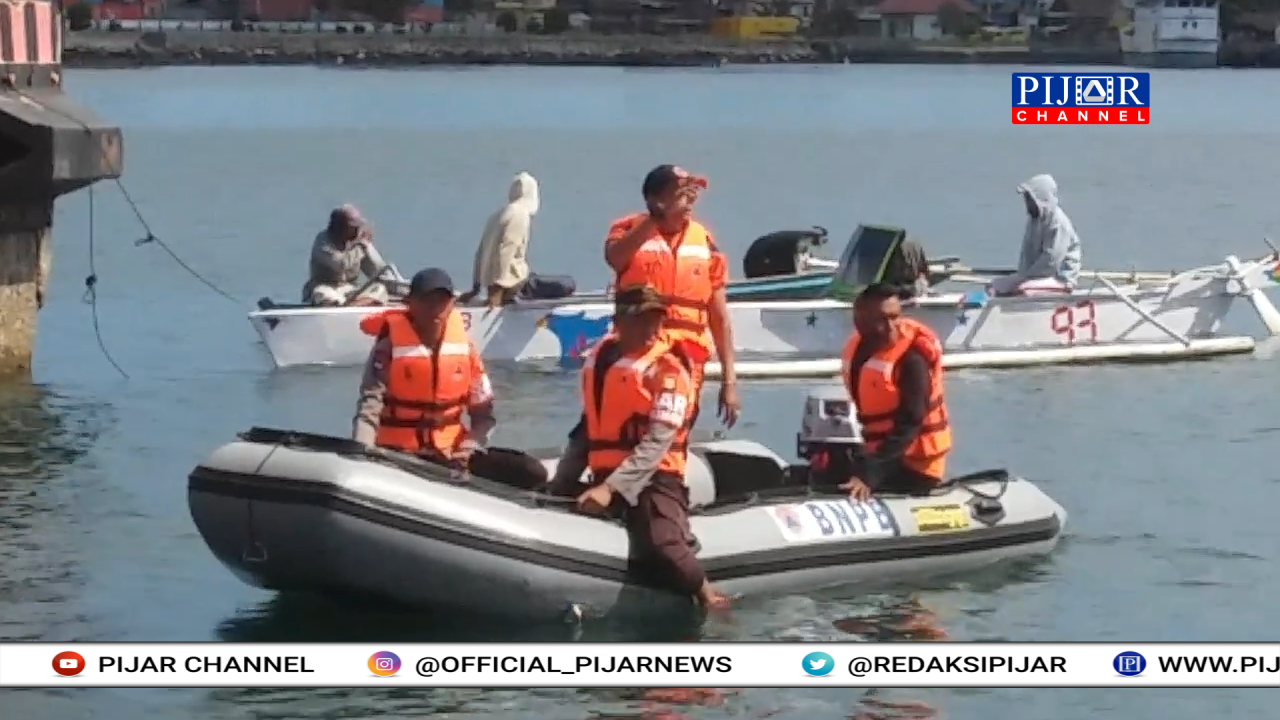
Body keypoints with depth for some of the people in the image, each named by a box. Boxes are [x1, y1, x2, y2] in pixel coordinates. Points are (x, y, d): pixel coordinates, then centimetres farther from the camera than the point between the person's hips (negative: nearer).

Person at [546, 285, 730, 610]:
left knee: (661, 547, -32)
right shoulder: (599, 357, 14)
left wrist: (612, 488, -24)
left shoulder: (667, 367, -7)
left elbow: (657, 443, -16)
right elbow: (588, 427, 24)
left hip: (654, 477, -7)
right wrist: (561, 483, 19)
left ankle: (712, 601, -13)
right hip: (606, 477, 7)